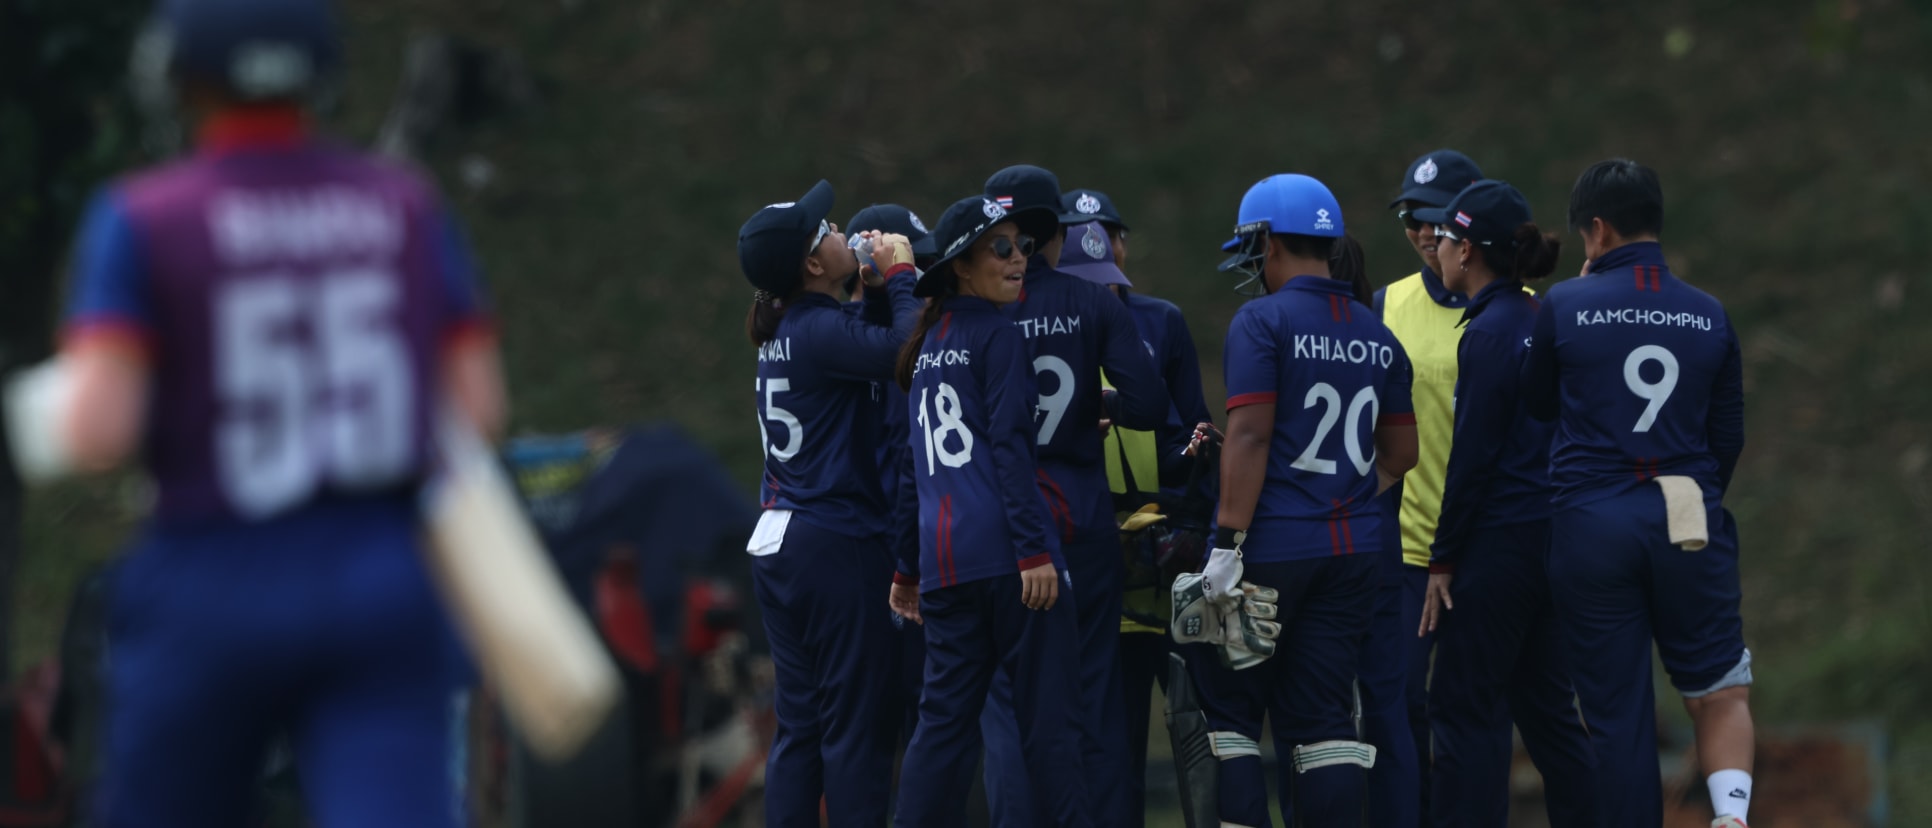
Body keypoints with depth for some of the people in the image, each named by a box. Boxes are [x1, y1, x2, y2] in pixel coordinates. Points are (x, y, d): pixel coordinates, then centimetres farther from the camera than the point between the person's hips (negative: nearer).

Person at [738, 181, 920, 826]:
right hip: (837, 543, -9)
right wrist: (899, 278, -10)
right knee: (857, 724, -5)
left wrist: (876, 289, 10)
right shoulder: (821, 330, -15)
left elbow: (872, 355, 18)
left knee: (800, 724, 10)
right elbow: (906, 355, -24)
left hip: (778, 546, 9)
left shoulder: (785, 333, 13)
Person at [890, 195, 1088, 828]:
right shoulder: (998, 336, -3)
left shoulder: (926, 346, 19)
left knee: (946, 716, 7)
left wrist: (908, 568, 23)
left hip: (944, 558, 7)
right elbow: (1009, 446, -13)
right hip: (1004, 551, -7)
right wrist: (1034, 549, -17)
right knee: (1045, 716, -5)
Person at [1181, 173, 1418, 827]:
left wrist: (1228, 543, -15)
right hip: (1353, 550, 6)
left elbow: (1250, 436, -14)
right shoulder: (1377, 337, 11)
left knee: (1230, 711, 3)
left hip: (1273, 545, -6)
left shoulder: (1264, 321, -8)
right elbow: (1401, 453, 16)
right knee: (1322, 720, 8)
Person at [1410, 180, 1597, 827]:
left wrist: (1444, 559, -10)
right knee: (1545, 706, 13)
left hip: (1500, 544, -8)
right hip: (1553, 540, 8)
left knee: (1464, 712, -3)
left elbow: (1472, 458, -15)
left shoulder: (1489, 334, -13)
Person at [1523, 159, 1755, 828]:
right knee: (1718, 691, 9)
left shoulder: (1567, 307, -3)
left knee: (1617, 714, 5)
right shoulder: (1709, 317, 5)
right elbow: (1728, 438, 11)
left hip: (1591, 522, -1)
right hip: (1689, 525, 1)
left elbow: (1539, 404, 13)